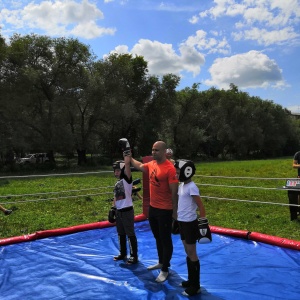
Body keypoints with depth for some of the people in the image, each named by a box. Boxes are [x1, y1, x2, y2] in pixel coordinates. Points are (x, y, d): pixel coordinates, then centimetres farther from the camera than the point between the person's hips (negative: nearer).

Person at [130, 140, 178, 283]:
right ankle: (161, 262, 41)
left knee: (166, 240, 7)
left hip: (165, 211, -8)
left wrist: (175, 212, -17)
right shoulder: (151, 164, 2)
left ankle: (165, 270, 21)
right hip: (152, 208, 8)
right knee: (158, 238, 22)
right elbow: (140, 166, 27)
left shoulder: (170, 168, -21)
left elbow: (174, 192, -19)